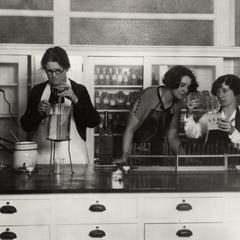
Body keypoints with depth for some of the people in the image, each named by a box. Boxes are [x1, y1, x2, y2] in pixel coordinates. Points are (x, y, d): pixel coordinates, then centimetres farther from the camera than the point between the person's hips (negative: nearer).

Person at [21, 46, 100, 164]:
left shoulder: (79, 90, 1)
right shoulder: (37, 91, 7)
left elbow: (94, 122, -11)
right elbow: (25, 126, 6)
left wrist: (75, 100, -23)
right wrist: (38, 112, -13)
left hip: (73, 155, -1)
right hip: (43, 156, 2)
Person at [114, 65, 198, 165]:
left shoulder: (177, 103, -3)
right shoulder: (150, 95, -21)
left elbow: (172, 137, 2)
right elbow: (130, 129, -24)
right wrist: (124, 157, -37)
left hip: (156, 149, 5)